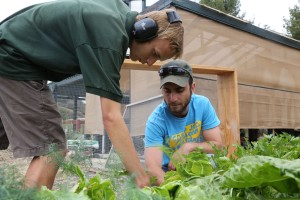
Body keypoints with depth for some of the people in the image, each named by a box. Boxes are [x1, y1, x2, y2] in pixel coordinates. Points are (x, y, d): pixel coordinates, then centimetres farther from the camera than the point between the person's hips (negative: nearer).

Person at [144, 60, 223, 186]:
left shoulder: (203, 104, -13)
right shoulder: (155, 121, -23)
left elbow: (217, 144, -9)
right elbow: (152, 166, -33)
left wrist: (189, 146, -27)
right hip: (170, 171, -2)